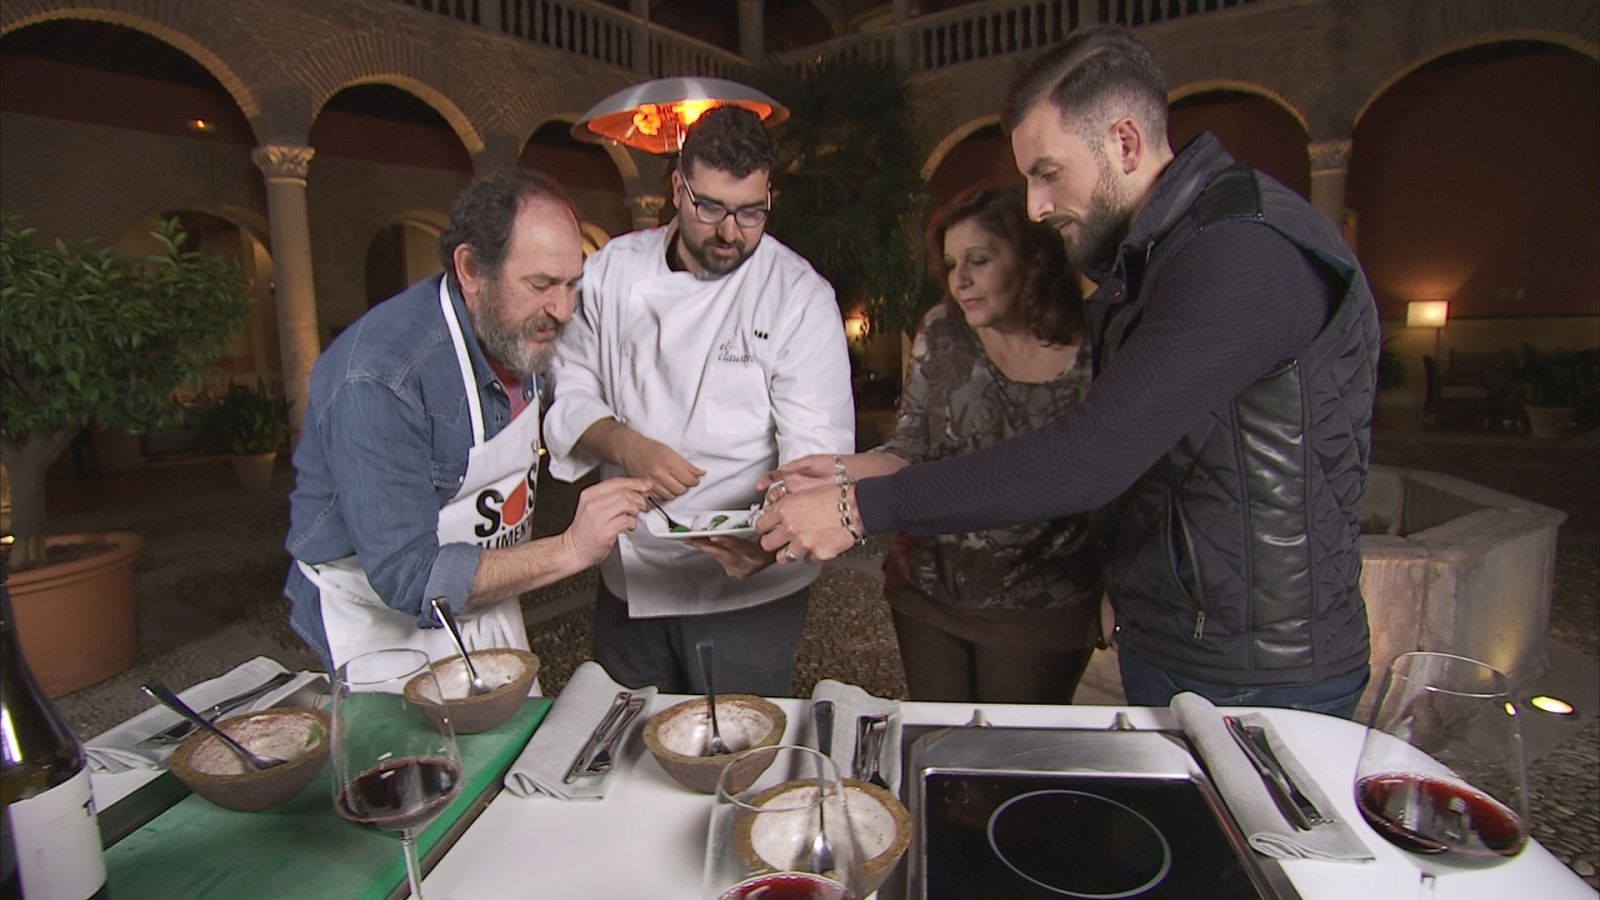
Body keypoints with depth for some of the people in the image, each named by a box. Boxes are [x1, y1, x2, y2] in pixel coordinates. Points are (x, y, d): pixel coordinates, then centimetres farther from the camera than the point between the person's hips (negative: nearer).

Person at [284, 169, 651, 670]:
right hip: (388, 625, -6)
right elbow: (406, 578, -30)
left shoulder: (521, 335, -7)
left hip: (487, 605, 7)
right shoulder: (377, 382, -31)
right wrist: (569, 550, -33)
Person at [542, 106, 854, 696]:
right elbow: (570, 388, 3)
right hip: (627, 576, 4)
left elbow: (818, 454, -19)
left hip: (746, 584, -3)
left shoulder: (801, 297, -12)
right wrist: (626, 446, -18)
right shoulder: (613, 270, 0)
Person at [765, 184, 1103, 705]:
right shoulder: (943, 333, -3)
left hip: (1043, 608, -2)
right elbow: (912, 450, -3)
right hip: (929, 588, 2)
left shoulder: (1092, 352, -9)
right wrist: (840, 470, -20)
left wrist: (1116, 597, -3)